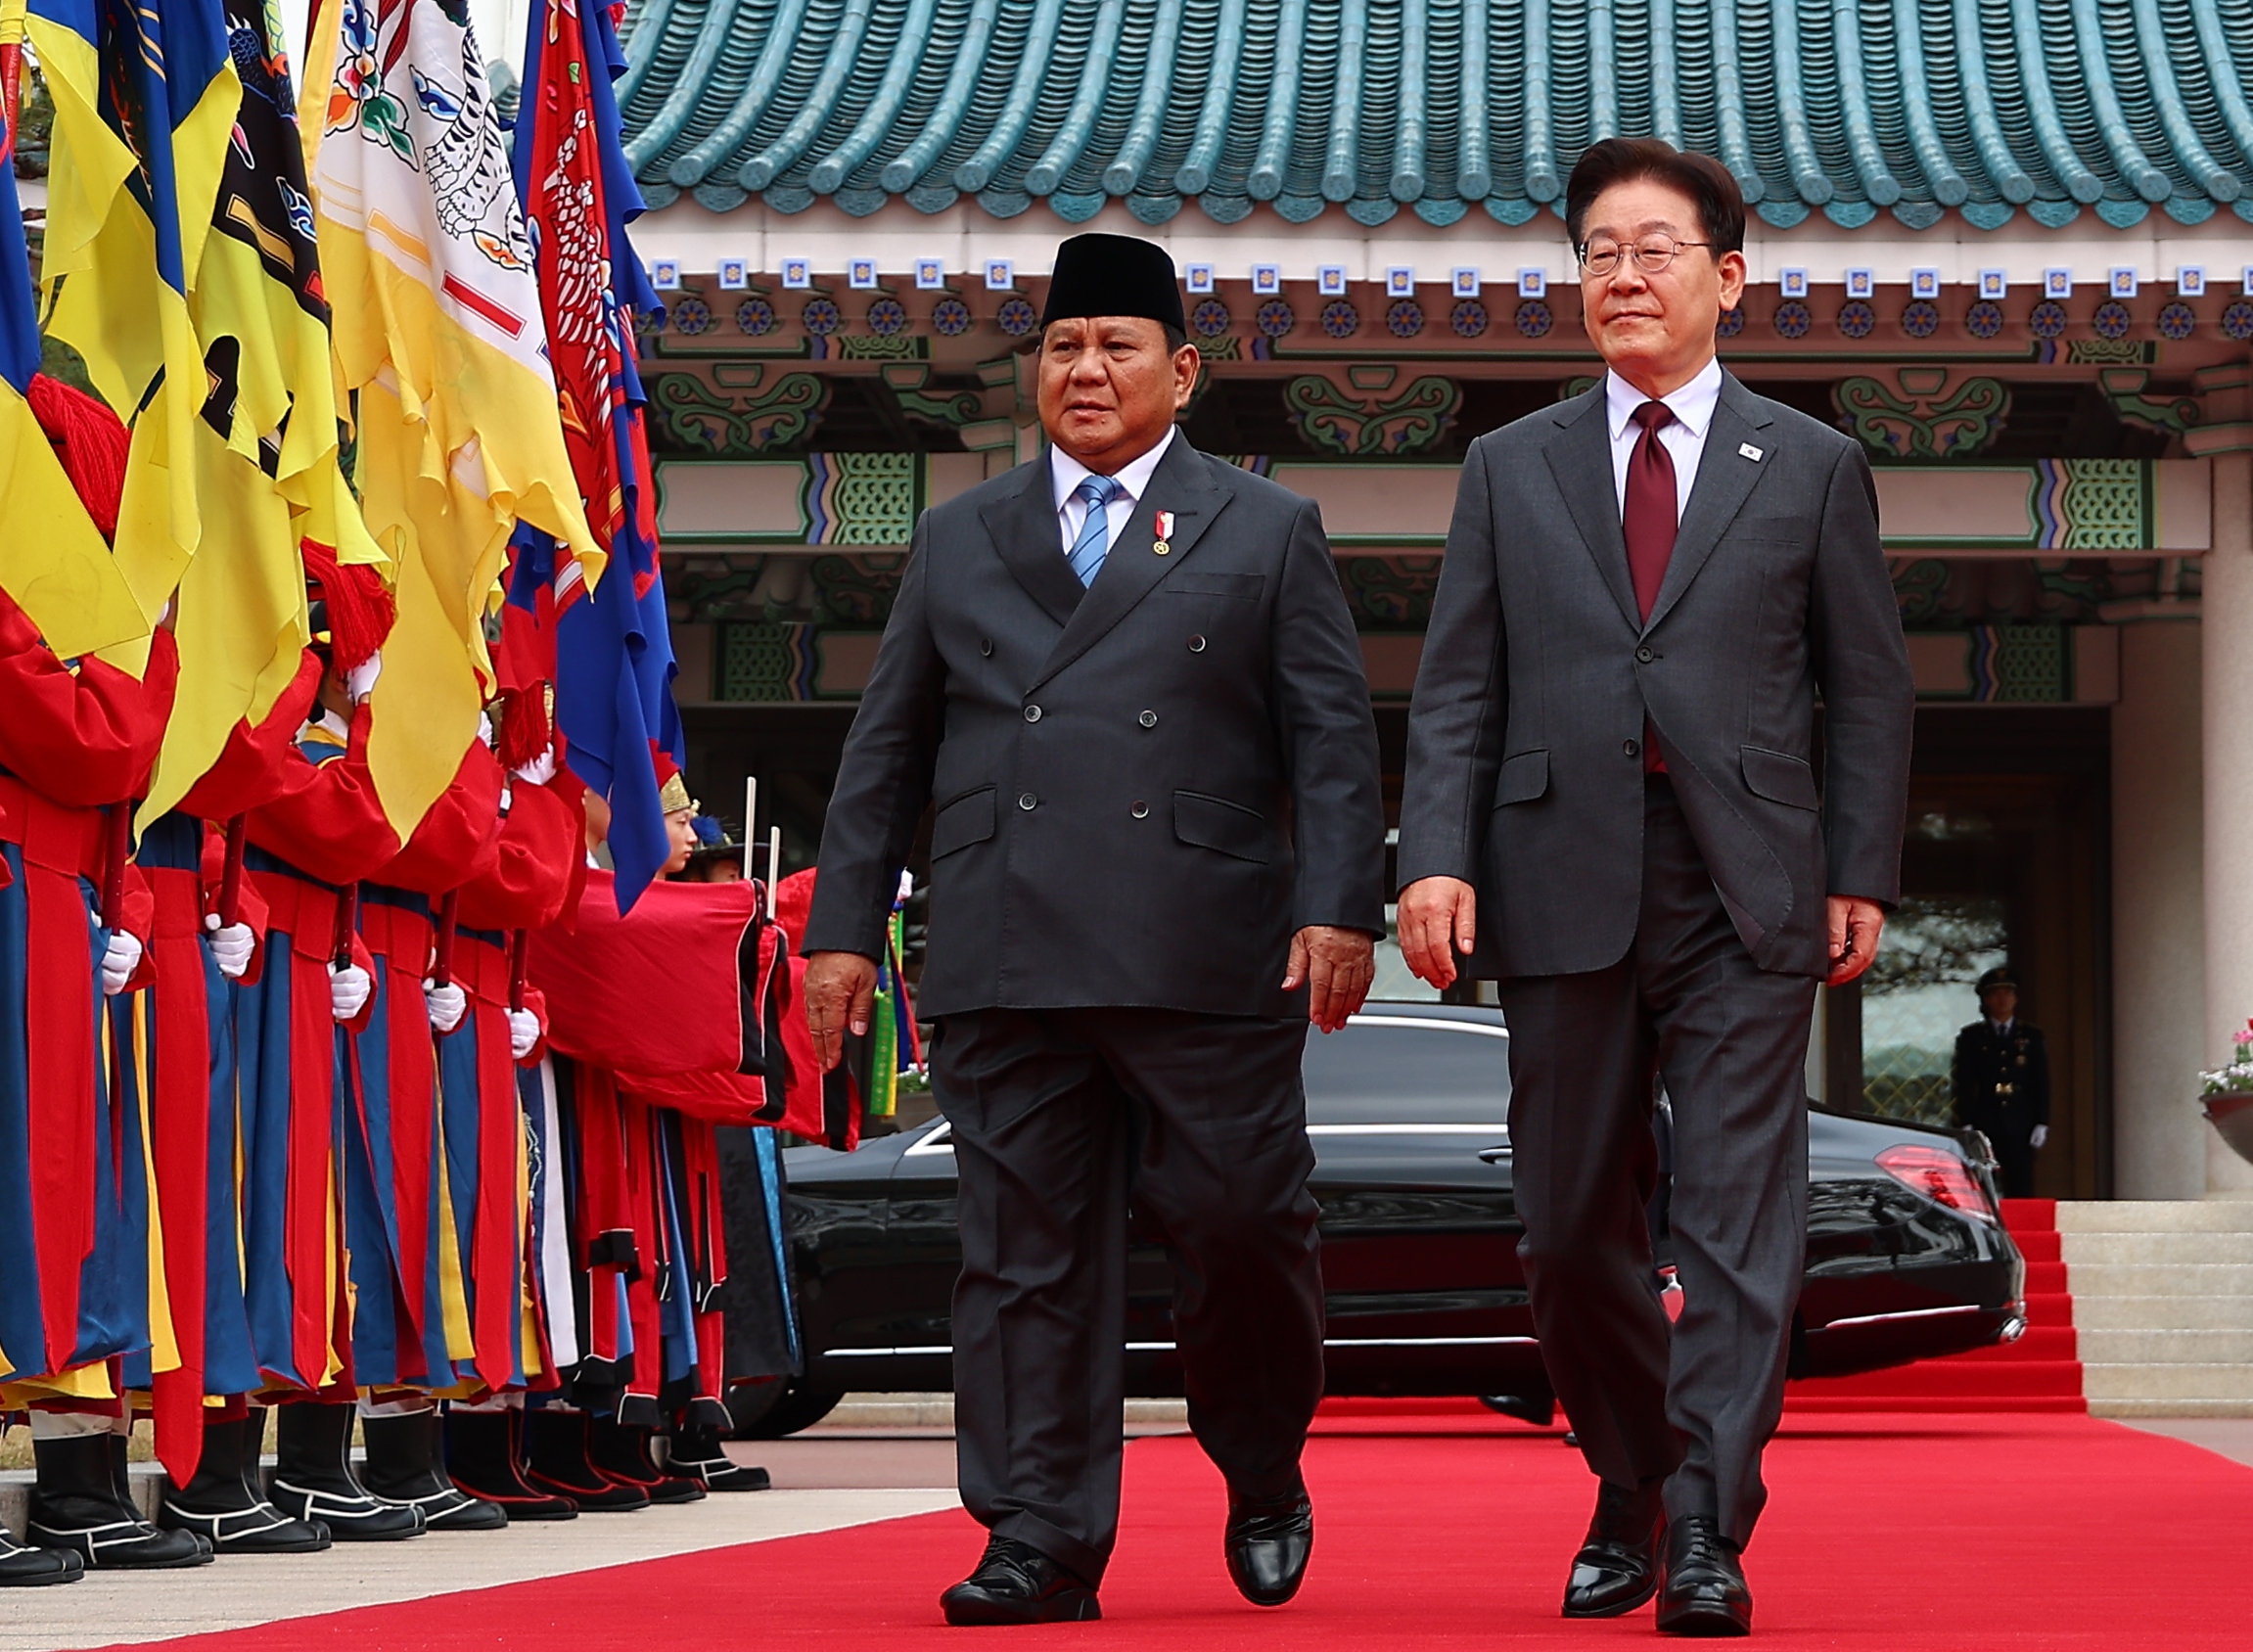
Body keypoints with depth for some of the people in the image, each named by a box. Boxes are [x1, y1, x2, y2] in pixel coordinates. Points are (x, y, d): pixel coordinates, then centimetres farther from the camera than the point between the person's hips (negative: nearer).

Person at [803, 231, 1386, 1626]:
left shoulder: (1269, 534, 12)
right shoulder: (959, 542, 18)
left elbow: (1333, 741, 5)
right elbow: (888, 750, 18)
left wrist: (1341, 908, -7)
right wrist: (846, 926, 10)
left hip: (1207, 967, -2)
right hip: (1005, 967, 2)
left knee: (1242, 1226, -2)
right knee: (1027, 1254, 0)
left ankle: (1264, 1480, 23)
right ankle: (1042, 1545, 4)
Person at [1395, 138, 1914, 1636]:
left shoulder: (1812, 468, 9)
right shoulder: (1513, 468, 13)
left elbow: (1869, 691, 8)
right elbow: (1459, 685, 8)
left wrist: (1863, 877, 1)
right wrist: (1438, 854, -5)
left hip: (1746, 894, -2)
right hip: (1565, 887, 2)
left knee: (1742, 1221, -8)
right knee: (1574, 1232, 6)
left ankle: (1707, 1539, -7)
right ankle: (1631, 1499, 23)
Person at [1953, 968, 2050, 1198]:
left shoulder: (2032, 1037, 12)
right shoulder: (1971, 1037, 8)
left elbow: (2042, 1084, 10)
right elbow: (1962, 1085, 5)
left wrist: (2041, 1124, 1)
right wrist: (1965, 1125, -4)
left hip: (2020, 1127, 1)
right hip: (1984, 1125, -1)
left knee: (2021, 1192, -4)